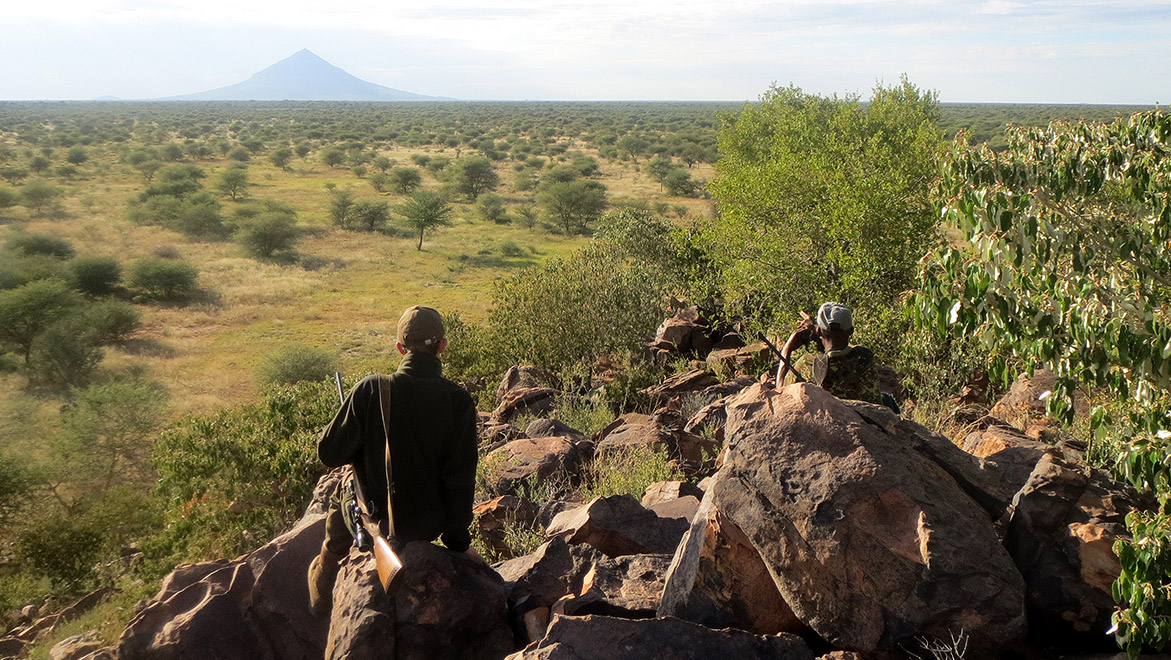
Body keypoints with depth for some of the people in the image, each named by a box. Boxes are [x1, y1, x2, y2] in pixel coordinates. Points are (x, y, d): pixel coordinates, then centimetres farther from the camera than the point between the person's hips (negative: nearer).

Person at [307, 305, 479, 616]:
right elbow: (460, 478, -12)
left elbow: (330, 453, -12)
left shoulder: (371, 389, -20)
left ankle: (322, 597, 48)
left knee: (341, 488, 31)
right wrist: (458, 540, 1)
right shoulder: (459, 401, -17)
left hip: (370, 518, -1)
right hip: (427, 525, 2)